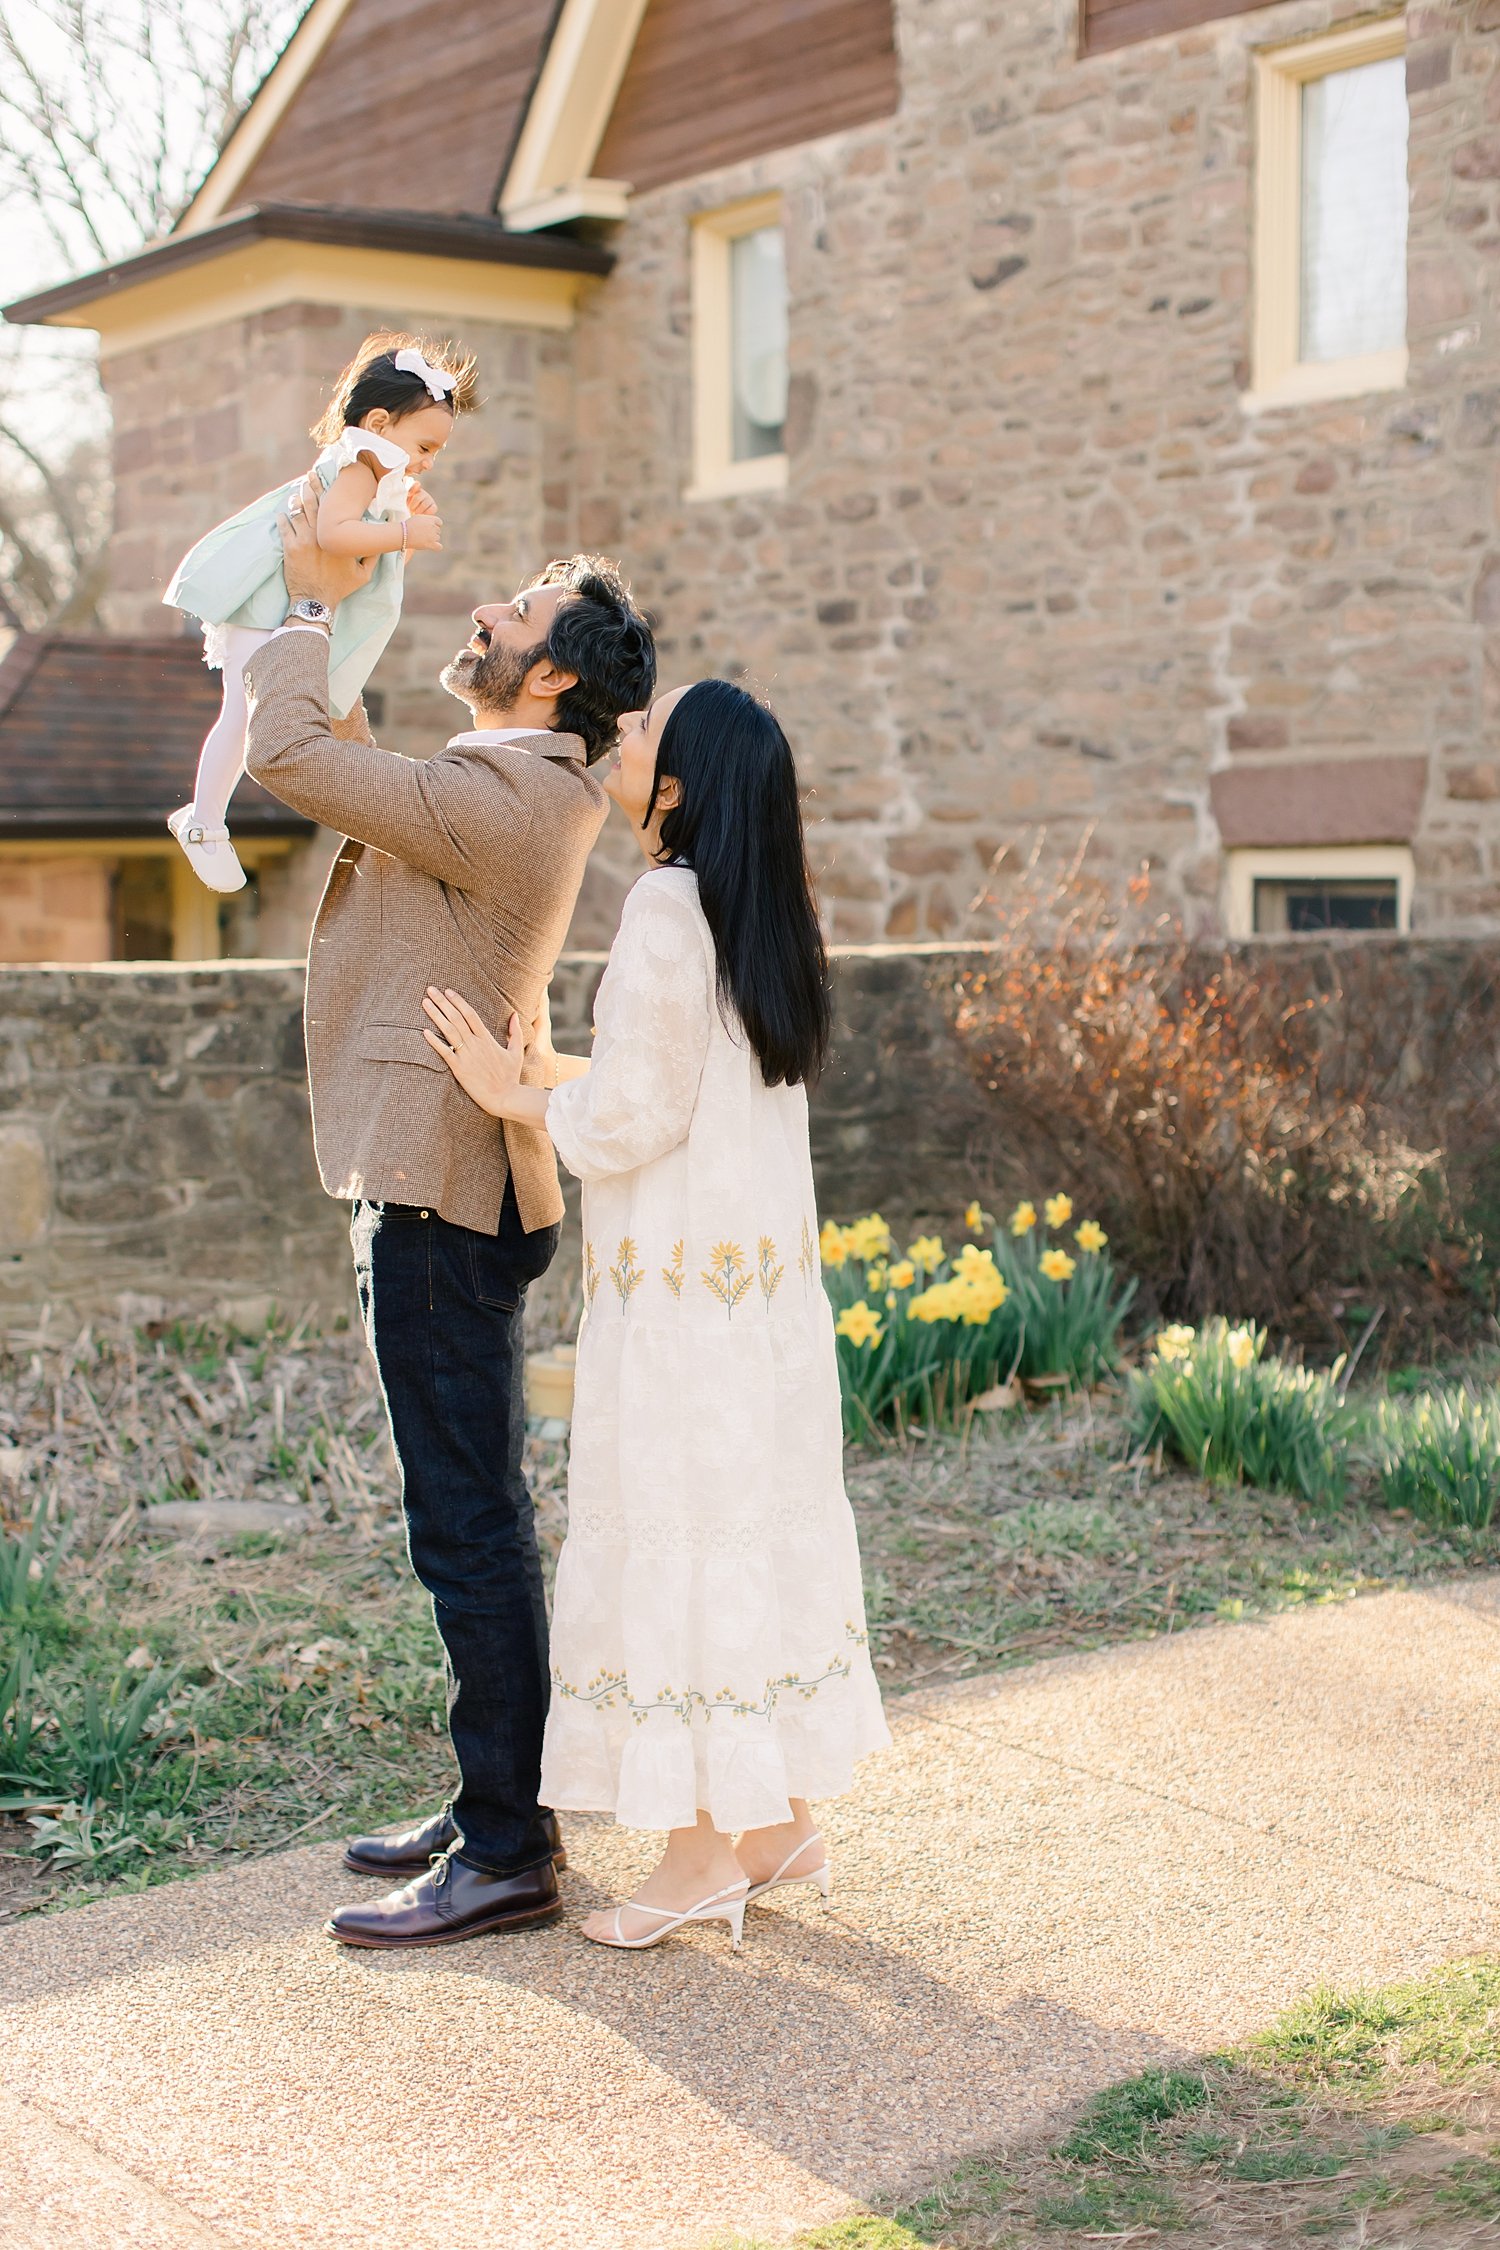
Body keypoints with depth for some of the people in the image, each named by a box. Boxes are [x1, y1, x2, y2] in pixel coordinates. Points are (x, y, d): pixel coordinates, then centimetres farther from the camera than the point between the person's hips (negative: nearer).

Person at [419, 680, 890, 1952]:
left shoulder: (669, 906, -16)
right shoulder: (762, 912, 11)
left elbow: (635, 1115, -17)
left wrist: (512, 1095, -2)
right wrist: (542, 1077, 23)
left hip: (682, 1280, -9)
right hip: (766, 1271, 9)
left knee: (675, 1538, 0)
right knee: (761, 1530, 14)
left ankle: (704, 1847, 8)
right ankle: (783, 1819, 23)